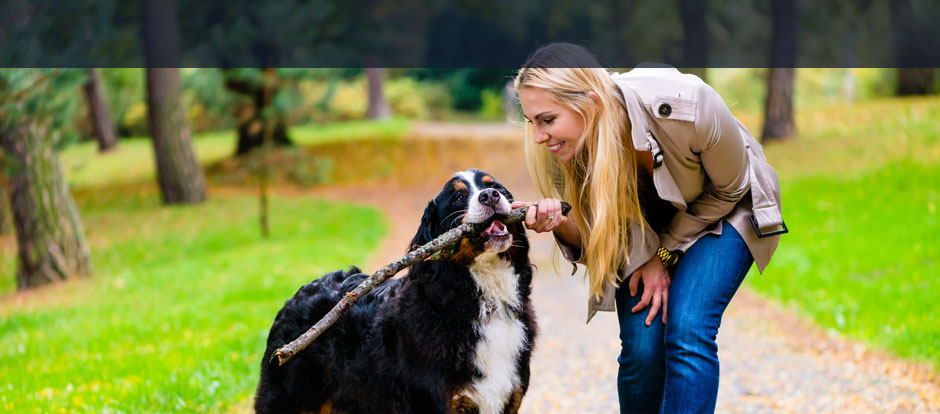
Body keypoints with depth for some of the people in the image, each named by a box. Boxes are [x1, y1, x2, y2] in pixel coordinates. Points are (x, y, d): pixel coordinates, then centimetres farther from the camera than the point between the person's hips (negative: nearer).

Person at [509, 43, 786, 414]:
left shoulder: (687, 107, -37)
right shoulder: (566, 148, -24)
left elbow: (728, 190, -17)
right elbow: (594, 241, -11)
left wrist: (664, 255, -16)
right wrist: (563, 225, -34)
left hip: (722, 210, -3)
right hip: (642, 225, 3)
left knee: (686, 331, -24)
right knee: (641, 347, -14)